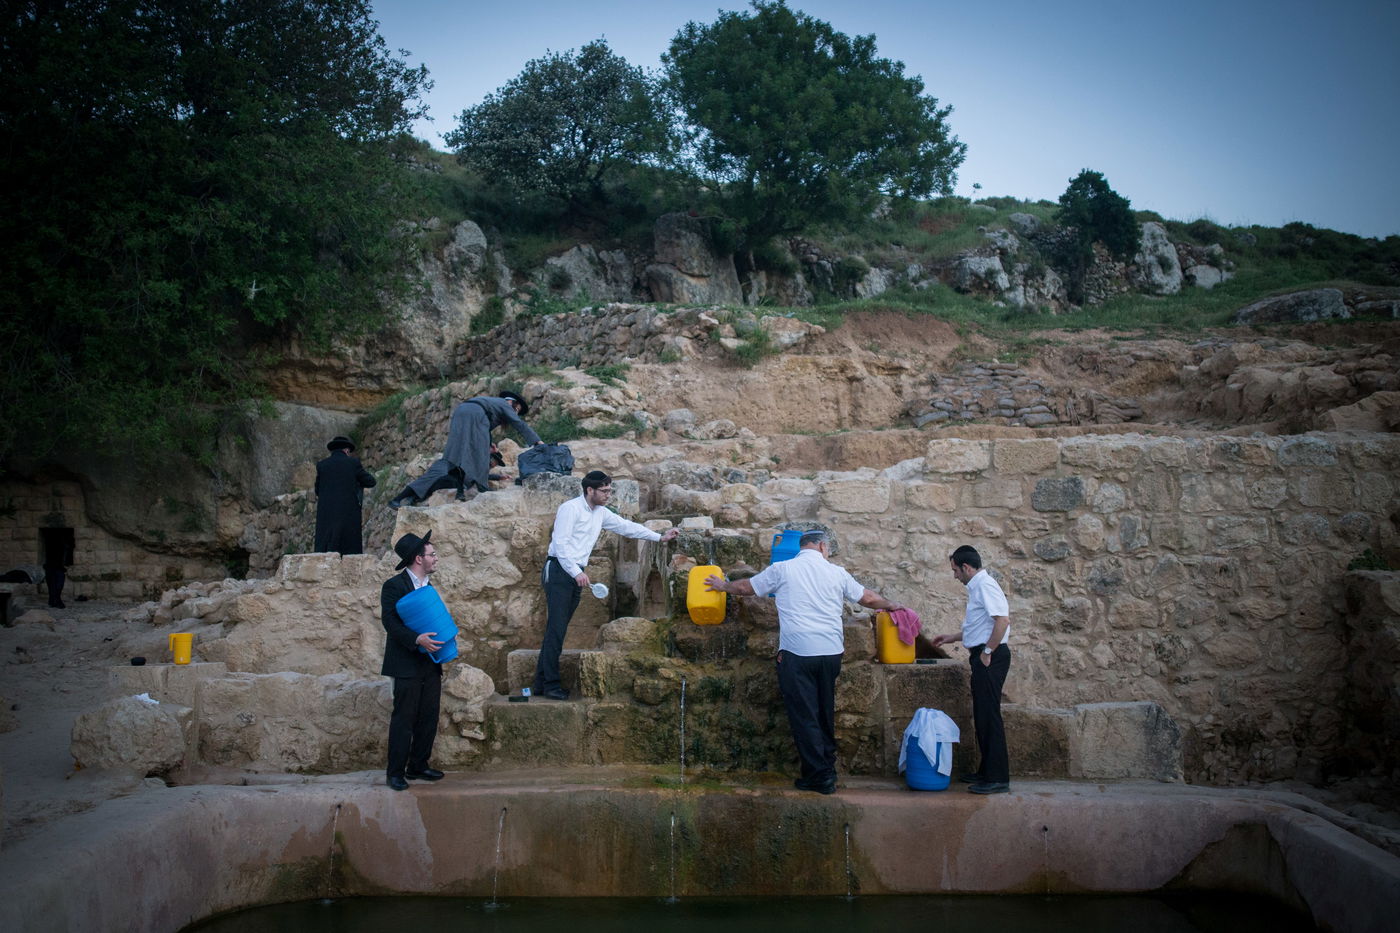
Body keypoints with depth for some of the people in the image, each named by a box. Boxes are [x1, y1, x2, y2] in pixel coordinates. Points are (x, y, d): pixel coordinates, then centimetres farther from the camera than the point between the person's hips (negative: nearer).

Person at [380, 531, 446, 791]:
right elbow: (390, 621, -16)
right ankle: (395, 772, 0)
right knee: (404, 718, -6)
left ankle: (418, 767, 19)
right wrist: (417, 639, -27)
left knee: (428, 718, 9)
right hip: (407, 664, -7)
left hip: (430, 663, 8)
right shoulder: (394, 586, -8)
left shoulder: (428, 586, 17)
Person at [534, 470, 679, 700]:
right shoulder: (571, 508, -11)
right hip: (559, 570, -8)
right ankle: (551, 684, -8)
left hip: (576, 574, 8)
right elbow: (560, 543, -16)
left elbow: (626, 526, 21)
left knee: (557, 629, 7)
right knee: (556, 628, -10)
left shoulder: (601, 513, 14)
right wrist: (576, 572, -22)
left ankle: (541, 684, 10)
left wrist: (660, 537, 19)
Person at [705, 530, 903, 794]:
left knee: (804, 716, 2)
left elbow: (745, 587, 13)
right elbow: (868, 598, 19)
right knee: (825, 714, 17)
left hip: (797, 653, -3)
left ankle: (819, 776, 1)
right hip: (831, 652, 3)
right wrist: (891, 606, 39)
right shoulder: (837, 573, 8)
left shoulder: (782, 569, 2)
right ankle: (828, 770, 25)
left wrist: (723, 585, 33)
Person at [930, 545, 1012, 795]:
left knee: (989, 715, -8)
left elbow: (1003, 619, -24)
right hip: (983, 656, 10)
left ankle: (998, 778, -5)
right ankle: (987, 772, 22)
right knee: (982, 716, 14)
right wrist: (950, 638, 31)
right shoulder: (977, 587, 19)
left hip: (991, 657, -10)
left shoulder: (985, 585, -13)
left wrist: (987, 651, -19)